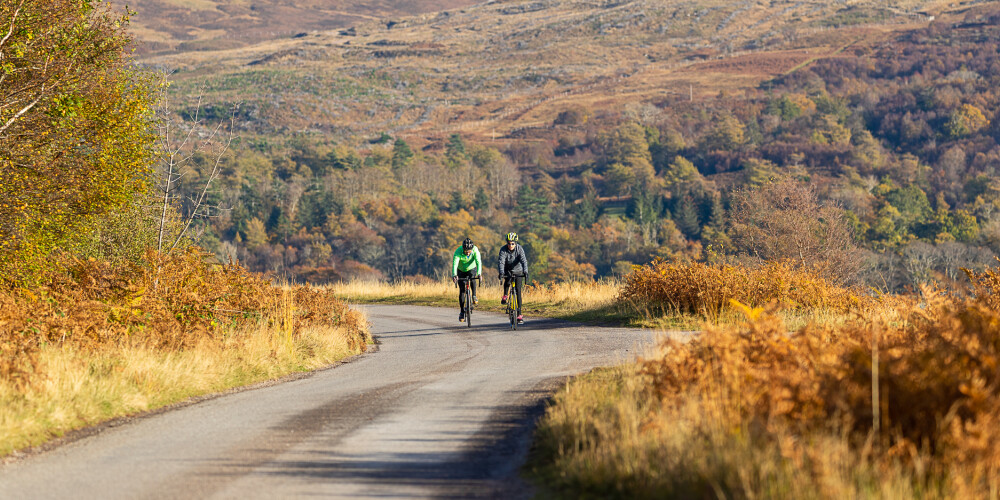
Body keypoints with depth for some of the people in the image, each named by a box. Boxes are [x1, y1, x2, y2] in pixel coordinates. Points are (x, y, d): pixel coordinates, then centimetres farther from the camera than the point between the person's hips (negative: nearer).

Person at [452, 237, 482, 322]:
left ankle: (474, 296, -16)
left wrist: (479, 273, -54)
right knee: (461, 291, -5)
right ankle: (462, 311, 7)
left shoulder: (475, 250, -28)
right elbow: (455, 264, -42)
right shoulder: (458, 251, -31)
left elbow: (478, 262, -38)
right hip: (461, 271, 0)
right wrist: (454, 275, -59)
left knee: (472, 278, -35)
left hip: (472, 269, 0)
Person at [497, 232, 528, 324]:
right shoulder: (503, 250, -20)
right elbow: (501, 262, -30)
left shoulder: (519, 249, -19)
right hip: (507, 270, 0)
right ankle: (505, 295, -6)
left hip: (518, 271, 0)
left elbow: (524, 261, -30)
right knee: (507, 280, -35)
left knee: (518, 291, -7)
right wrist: (501, 273, -47)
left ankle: (519, 314, -4)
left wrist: (525, 271, -47)